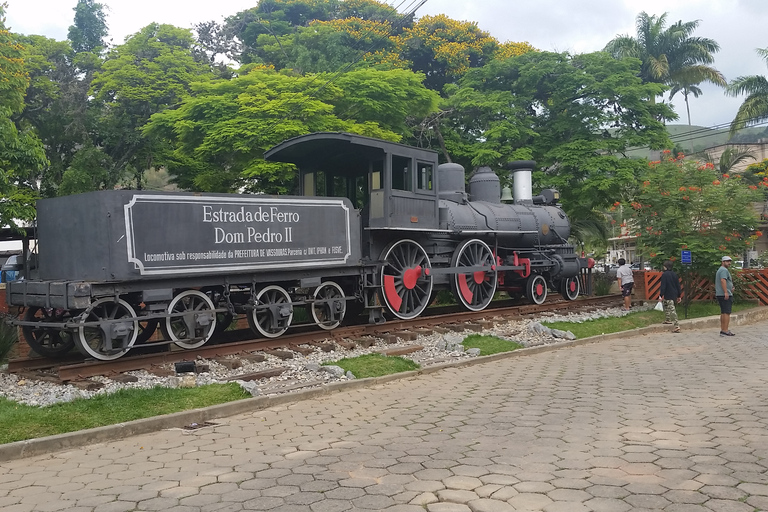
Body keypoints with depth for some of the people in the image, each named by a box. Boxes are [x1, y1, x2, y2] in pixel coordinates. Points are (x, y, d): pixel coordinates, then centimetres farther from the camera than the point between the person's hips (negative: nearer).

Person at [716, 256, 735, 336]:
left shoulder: (720, 270, 22)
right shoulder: (724, 270, -12)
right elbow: (723, 280, -25)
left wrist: (731, 287, 23)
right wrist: (726, 292, -31)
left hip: (720, 294, 11)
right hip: (726, 295, -11)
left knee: (723, 312, 13)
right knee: (727, 312, -11)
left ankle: (722, 330, 16)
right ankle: (725, 331, -15)